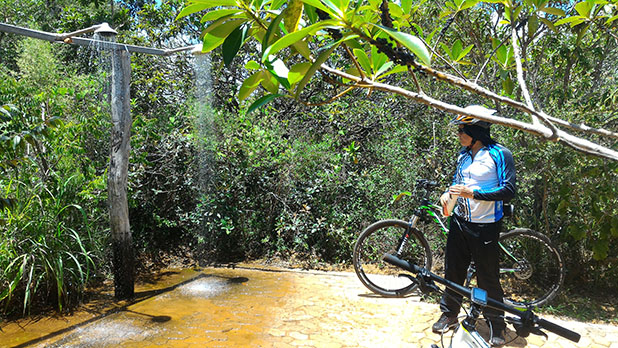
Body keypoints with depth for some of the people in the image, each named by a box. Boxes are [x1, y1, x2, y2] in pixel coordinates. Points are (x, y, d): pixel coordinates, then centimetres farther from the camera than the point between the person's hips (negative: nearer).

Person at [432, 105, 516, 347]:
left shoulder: (500, 154, -11)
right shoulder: (464, 155, 9)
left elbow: (508, 190, -16)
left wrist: (473, 193, -25)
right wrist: (448, 193, -1)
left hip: (485, 227, -6)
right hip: (459, 222, 6)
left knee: (487, 277, 4)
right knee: (453, 271, 13)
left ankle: (496, 325, 23)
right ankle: (449, 315, 31)